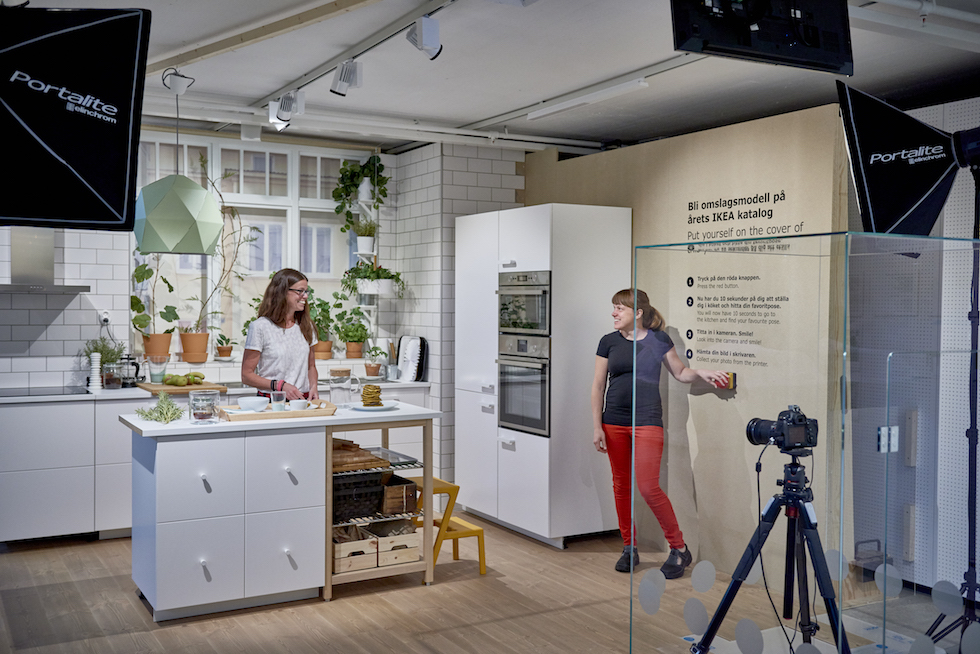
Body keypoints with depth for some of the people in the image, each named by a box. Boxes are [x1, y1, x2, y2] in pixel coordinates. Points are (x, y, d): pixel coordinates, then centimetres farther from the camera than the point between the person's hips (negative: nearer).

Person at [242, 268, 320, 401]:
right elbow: (246, 375, -3)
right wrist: (279, 385, -16)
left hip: (303, 400, 4)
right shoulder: (260, 327, -4)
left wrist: (313, 387, 4)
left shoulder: (305, 325, 14)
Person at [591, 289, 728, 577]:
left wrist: (700, 373, -9)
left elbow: (680, 372, 11)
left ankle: (679, 548, 6)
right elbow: (598, 385, 5)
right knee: (621, 485, 8)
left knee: (648, 486, -10)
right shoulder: (609, 341, 4)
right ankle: (629, 548, 23)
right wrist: (597, 426, 1)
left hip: (648, 421, -3)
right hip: (614, 422, 3)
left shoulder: (658, 339, 1)